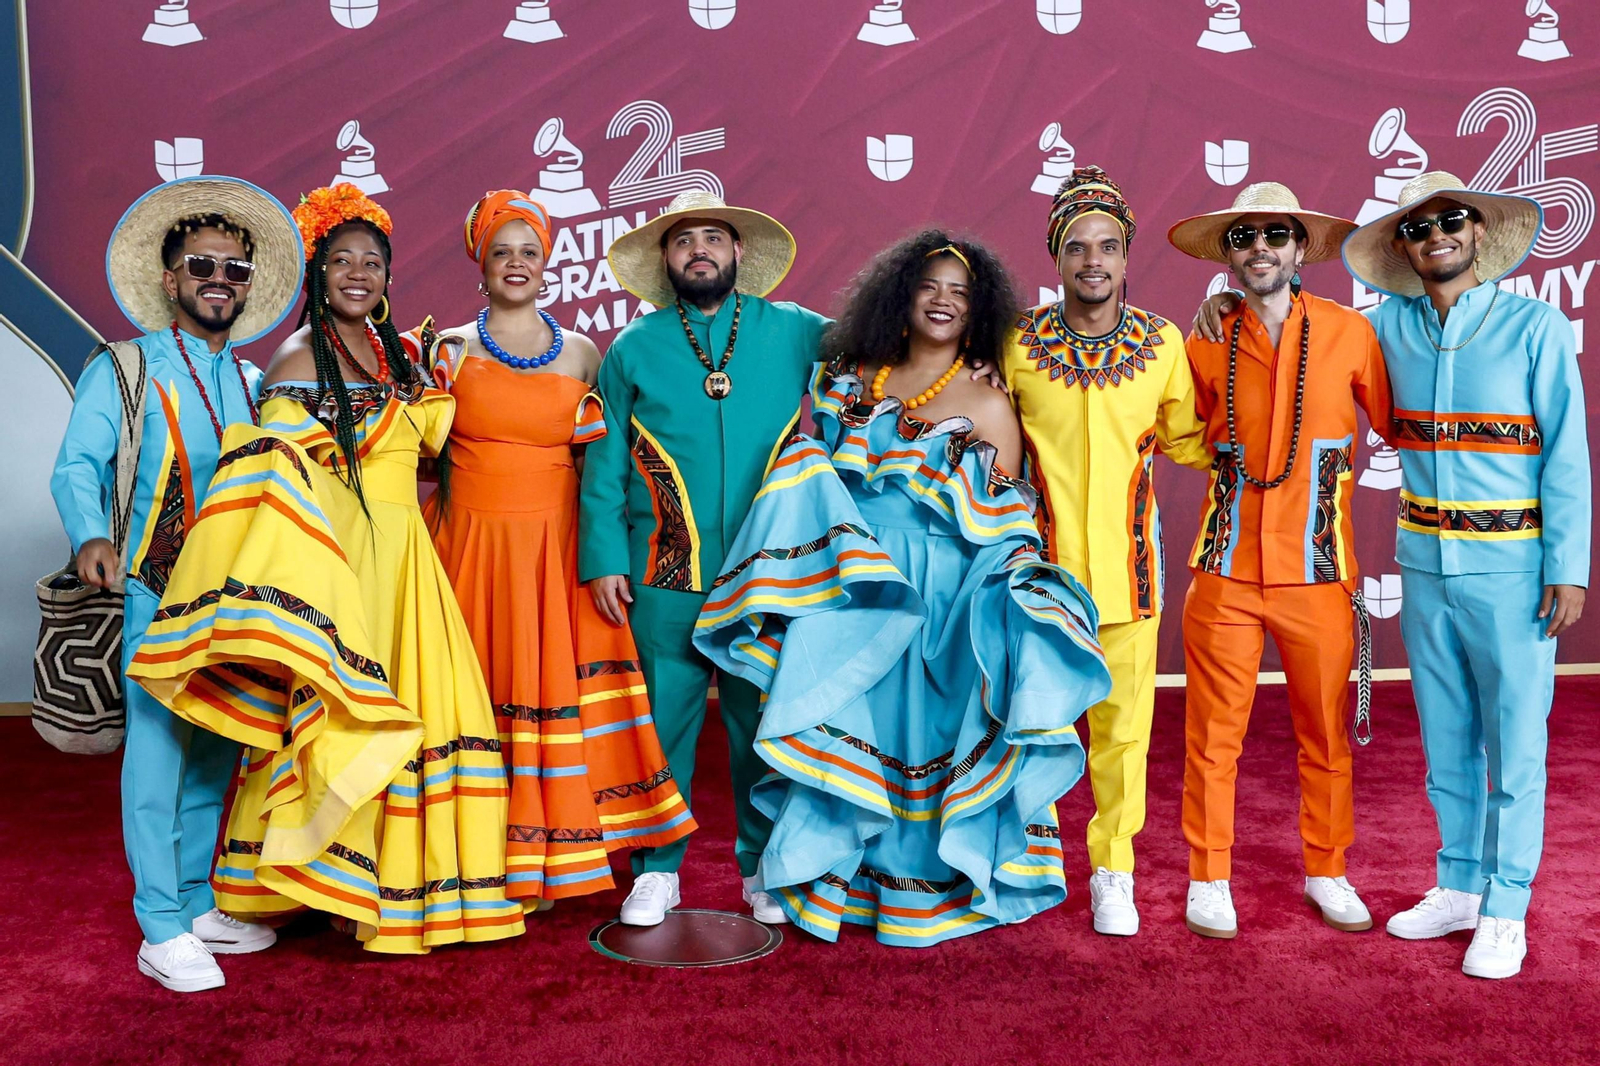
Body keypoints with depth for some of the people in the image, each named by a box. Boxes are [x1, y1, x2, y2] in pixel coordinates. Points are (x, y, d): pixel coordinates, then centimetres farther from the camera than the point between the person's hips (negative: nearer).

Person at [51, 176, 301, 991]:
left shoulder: (255, 385, 15)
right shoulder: (123, 371, 1)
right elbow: (77, 467, -7)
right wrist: (90, 537, -25)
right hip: (155, 593, -5)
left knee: (216, 750, 10)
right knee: (157, 747, -6)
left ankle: (197, 903, 22)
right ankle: (162, 931, 1)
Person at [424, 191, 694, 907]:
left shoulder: (581, 353, 9)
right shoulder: (451, 349, 6)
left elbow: (600, 458, 17)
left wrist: (594, 432, 0)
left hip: (554, 545, 1)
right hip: (472, 538, -1)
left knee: (555, 685, -1)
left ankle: (540, 861, 10)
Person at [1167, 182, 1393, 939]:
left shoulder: (1347, 333, 1)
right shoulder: (1205, 346, 4)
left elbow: (1398, 425, 8)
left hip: (1319, 570, 0)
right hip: (1227, 570, 0)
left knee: (1326, 732, 9)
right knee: (1213, 733, 3)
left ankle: (1327, 872, 28)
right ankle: (1209, 878, 19)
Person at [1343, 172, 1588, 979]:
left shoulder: (1535, 327, -4)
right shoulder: (1390, 325, 5)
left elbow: (1566, 453, -5)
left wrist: (1567, 568, -10)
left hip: (1511, 566, -4)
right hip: (1424, 564, 4)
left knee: (1513, 745, 2)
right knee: (1445, 742, 13)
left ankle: (1505, 911, 13)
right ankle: (1459, 887, 27)